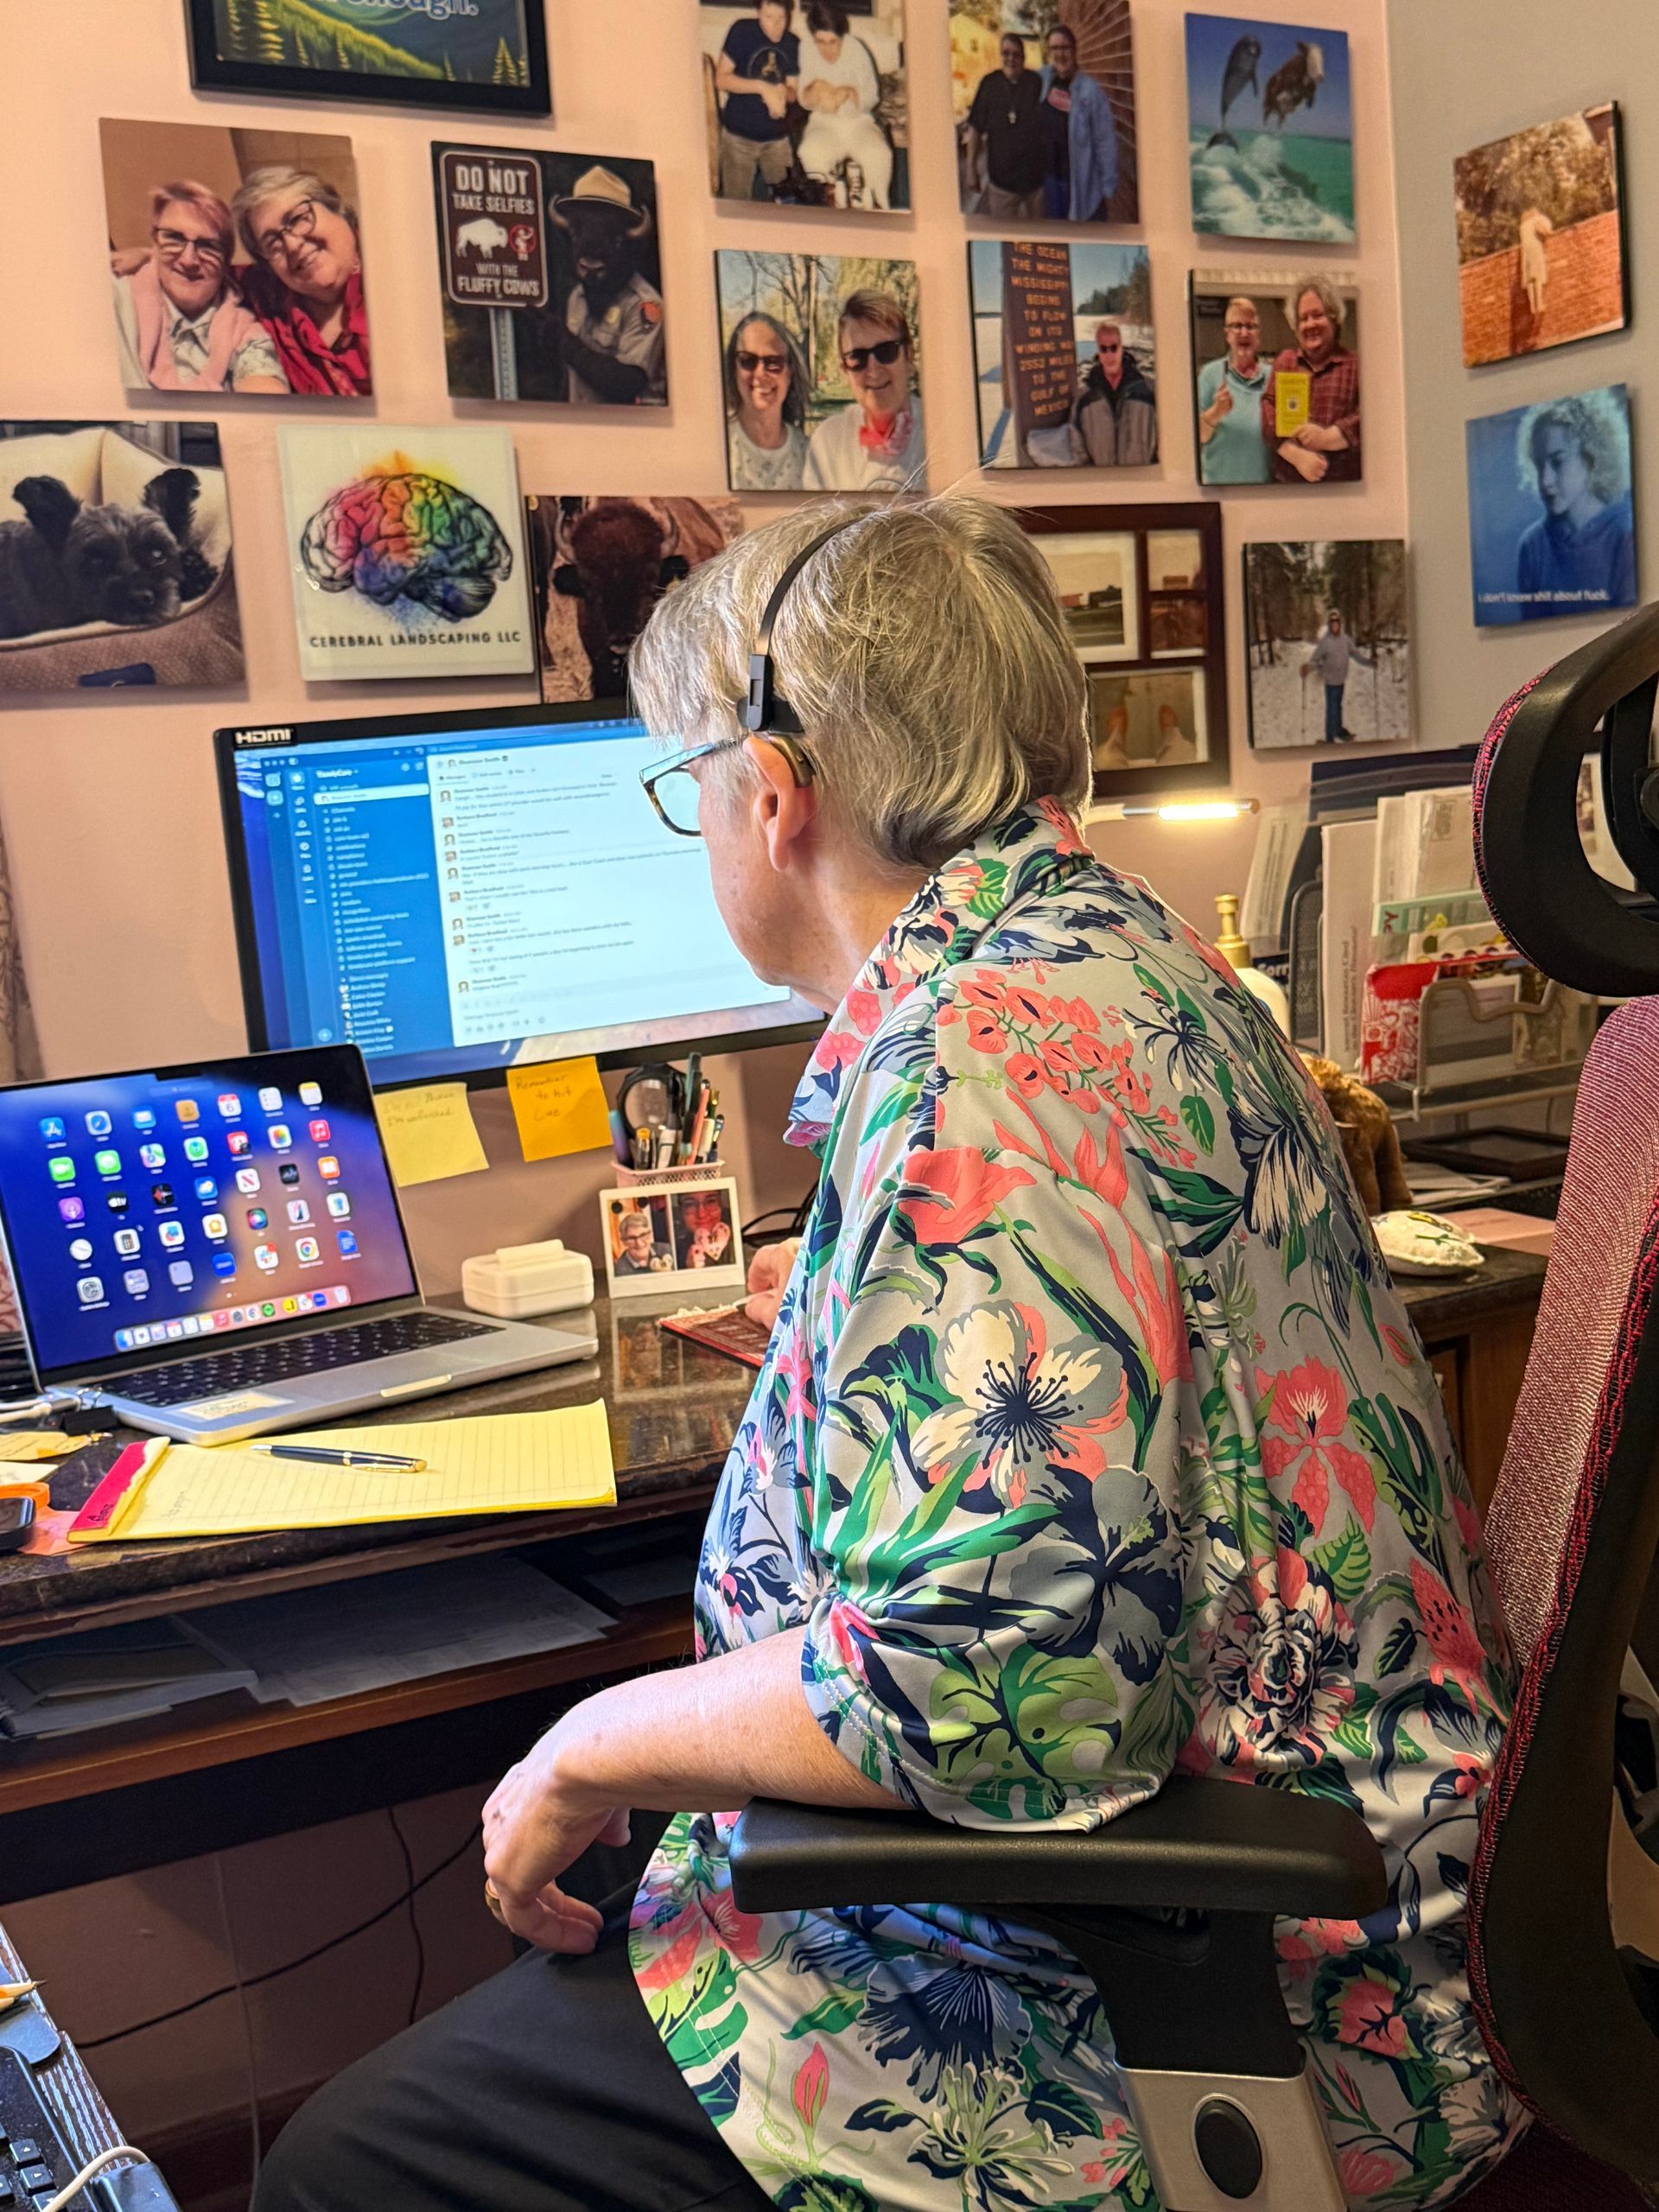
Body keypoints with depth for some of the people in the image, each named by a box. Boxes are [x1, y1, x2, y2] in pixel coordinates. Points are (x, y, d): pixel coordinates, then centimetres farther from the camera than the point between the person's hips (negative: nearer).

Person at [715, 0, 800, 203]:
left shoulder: (793, 43, 2)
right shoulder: (742, 32, -8)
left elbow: (793, 90, 8)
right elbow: (721, 79, -10)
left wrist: (783, 93, -17)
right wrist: (762, 87, -21)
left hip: (777, 137, 3)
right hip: (739, 135, -3)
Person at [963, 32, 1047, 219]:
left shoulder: (1037, 83, -6)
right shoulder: (990, 84, -4)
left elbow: (1051, 128, 2)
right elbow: (975, 129, 2)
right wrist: (971, 168, 1)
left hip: (1036, 174, 0)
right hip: (1001, 175, 0)